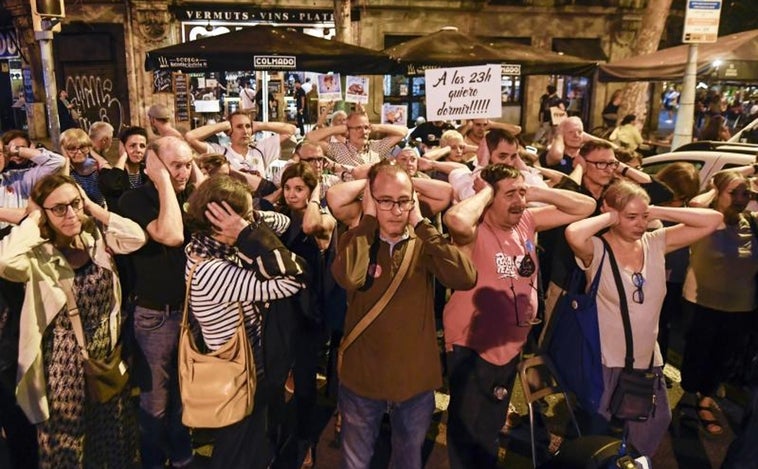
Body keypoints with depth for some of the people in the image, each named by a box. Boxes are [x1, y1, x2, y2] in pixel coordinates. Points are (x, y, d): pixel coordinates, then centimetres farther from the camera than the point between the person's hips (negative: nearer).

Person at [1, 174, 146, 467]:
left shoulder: (96, 236, -3)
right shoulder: (37, 254, -15)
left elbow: (137, 237, -15)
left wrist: (94, 209, -13)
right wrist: (33, 219, -20)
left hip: (109, 354, 4)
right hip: (66, 364, -3)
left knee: (114, 436, 22)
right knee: (67, 445, 15)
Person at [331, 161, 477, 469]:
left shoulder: (424, 244, -5)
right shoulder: (356, 240, -8)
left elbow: (466, 278, -24)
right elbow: (348, 278, -31)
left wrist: (421, 224, -20)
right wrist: (368, 219, -21)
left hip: (416, 380, 1)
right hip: (362, 379, -1)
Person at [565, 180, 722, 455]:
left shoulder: (656, 243, -2)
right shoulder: (597, 250, -17)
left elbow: (713, 220, -3)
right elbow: (573, 234, -40)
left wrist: (658, 213, -10)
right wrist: (609, 218, -22)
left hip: (649, 362, 5)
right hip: (606, 364, -5)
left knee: (654, 426, 25)